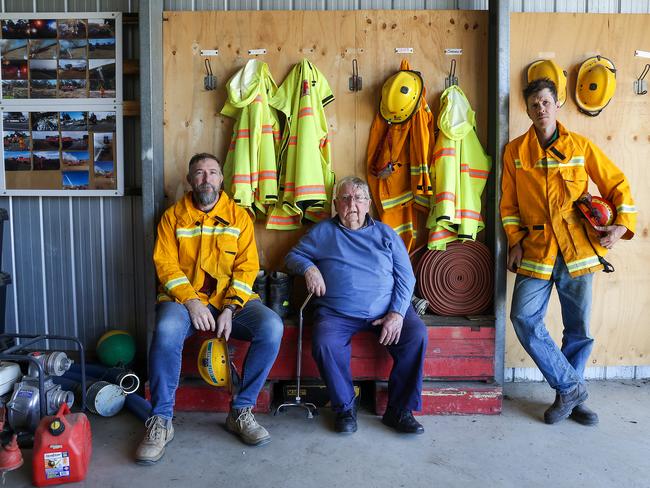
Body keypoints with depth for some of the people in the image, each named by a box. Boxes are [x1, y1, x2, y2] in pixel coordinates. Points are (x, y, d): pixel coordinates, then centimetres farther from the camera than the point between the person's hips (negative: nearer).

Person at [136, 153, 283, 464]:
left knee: (272, 327, -26)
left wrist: (230, 309, -13)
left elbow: (247, 266, 1)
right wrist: (191, 302, -17)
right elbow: (166, 264, -2)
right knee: (166, 330, -35)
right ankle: (161, 421, -15)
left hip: (230, 299, 1)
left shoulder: (239, 216, 8)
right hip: (183, 298, -1)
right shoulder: (173, 216, 7)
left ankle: (241, 411, -10)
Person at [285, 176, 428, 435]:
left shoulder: (385, 233, 15)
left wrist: (397, 313, -7)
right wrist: (308, 268, -6)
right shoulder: (323, 232, 15)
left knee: (417, 335, -24)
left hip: (385, 311, 1)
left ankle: (399, 410, -7)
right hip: (337, 313, -1)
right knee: (324, 344, -30)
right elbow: (293, 256, 18)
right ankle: (345, 407, -5)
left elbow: (406, 276, 9)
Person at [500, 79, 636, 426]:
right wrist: (515, 241, 0)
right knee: (525, 319, -11)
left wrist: (622, 224, -3)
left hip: (578, 249, 0)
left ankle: (569, 394, 25)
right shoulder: (515, 151, 7)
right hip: (536, 250, 0)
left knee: (578, 328, 5)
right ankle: (571, 387, 7)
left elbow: (617, 185, 11)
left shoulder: (580, 146, 7)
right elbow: (508, 203, 8)